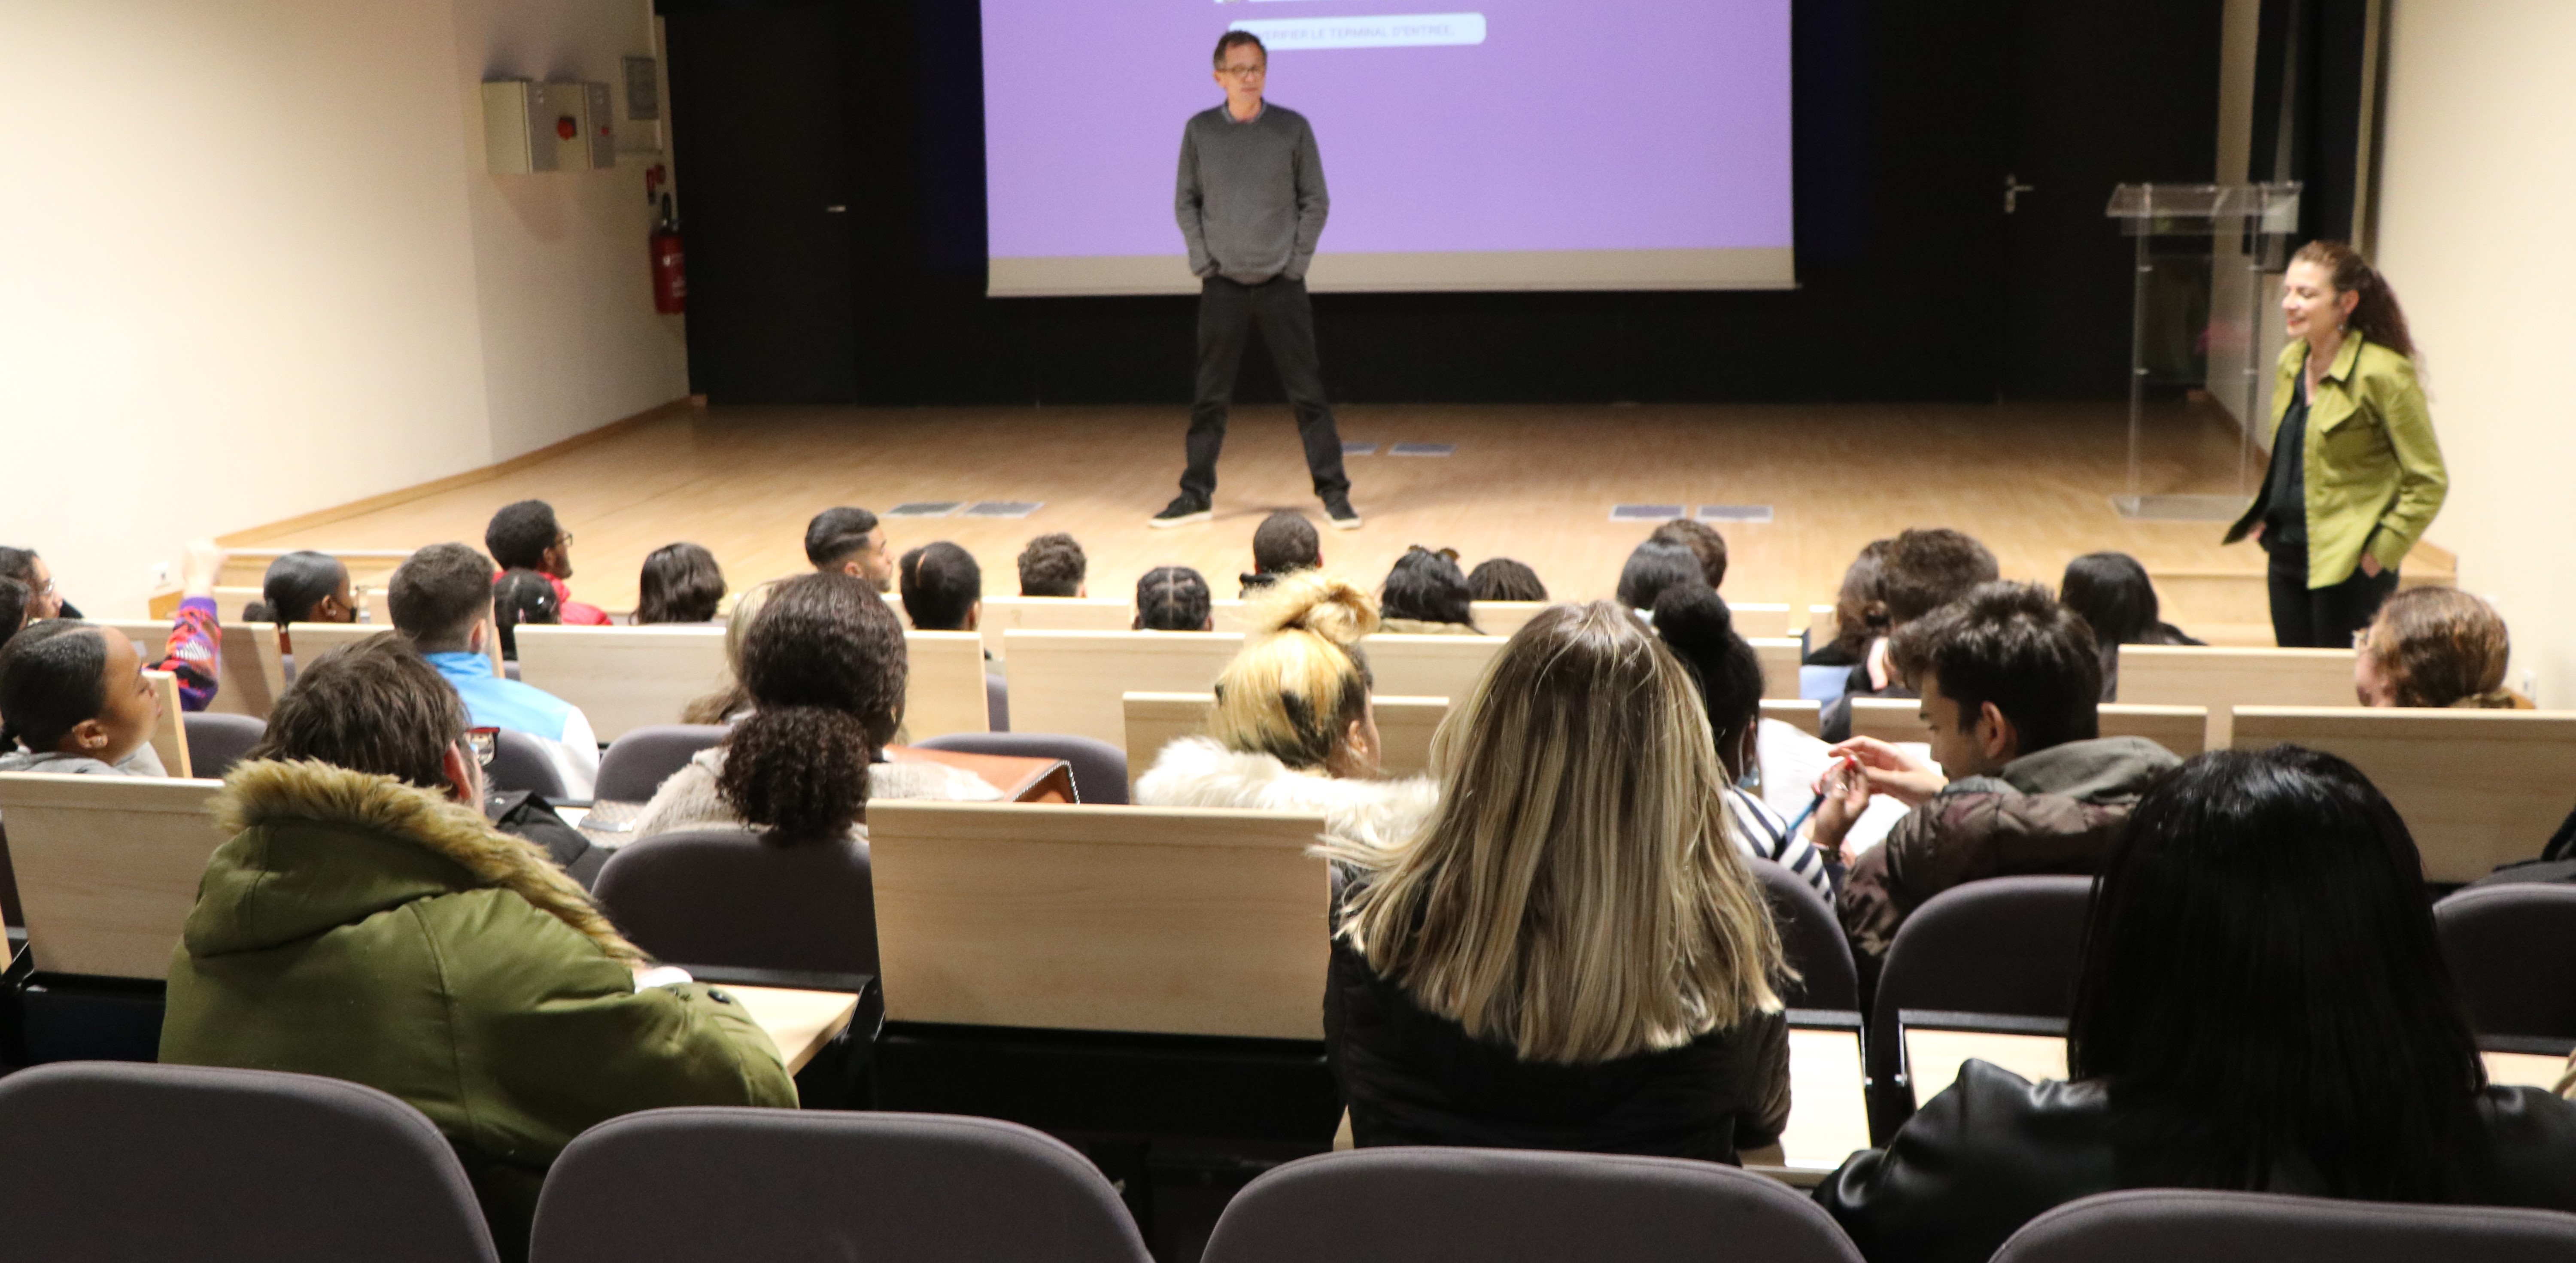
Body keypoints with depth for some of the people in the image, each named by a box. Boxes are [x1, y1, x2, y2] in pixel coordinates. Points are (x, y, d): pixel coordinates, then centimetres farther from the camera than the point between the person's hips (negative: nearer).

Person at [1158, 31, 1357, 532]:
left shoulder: (1293, 129, -2)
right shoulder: (1200, 131, 1)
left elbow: (1316, 201, 3)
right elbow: (1186, 202, 8)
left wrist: (1298, 262, -4)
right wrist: (1202, 262, -2)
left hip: (1281, 284, -1)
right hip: (1223, 285, 1)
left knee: (1307, 392, 0)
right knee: (1211, 396, 6)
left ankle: (1334, 493, 7)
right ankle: (1196, 495, 16)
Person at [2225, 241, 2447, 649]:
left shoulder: (2383, 375, -14)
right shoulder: (2290, 364, 8)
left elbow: (2429, 482, -12)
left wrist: (2380, 553, -14)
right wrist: (2265, 516, 12)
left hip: (2347, 570, -7)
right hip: (2286, 561, 7)